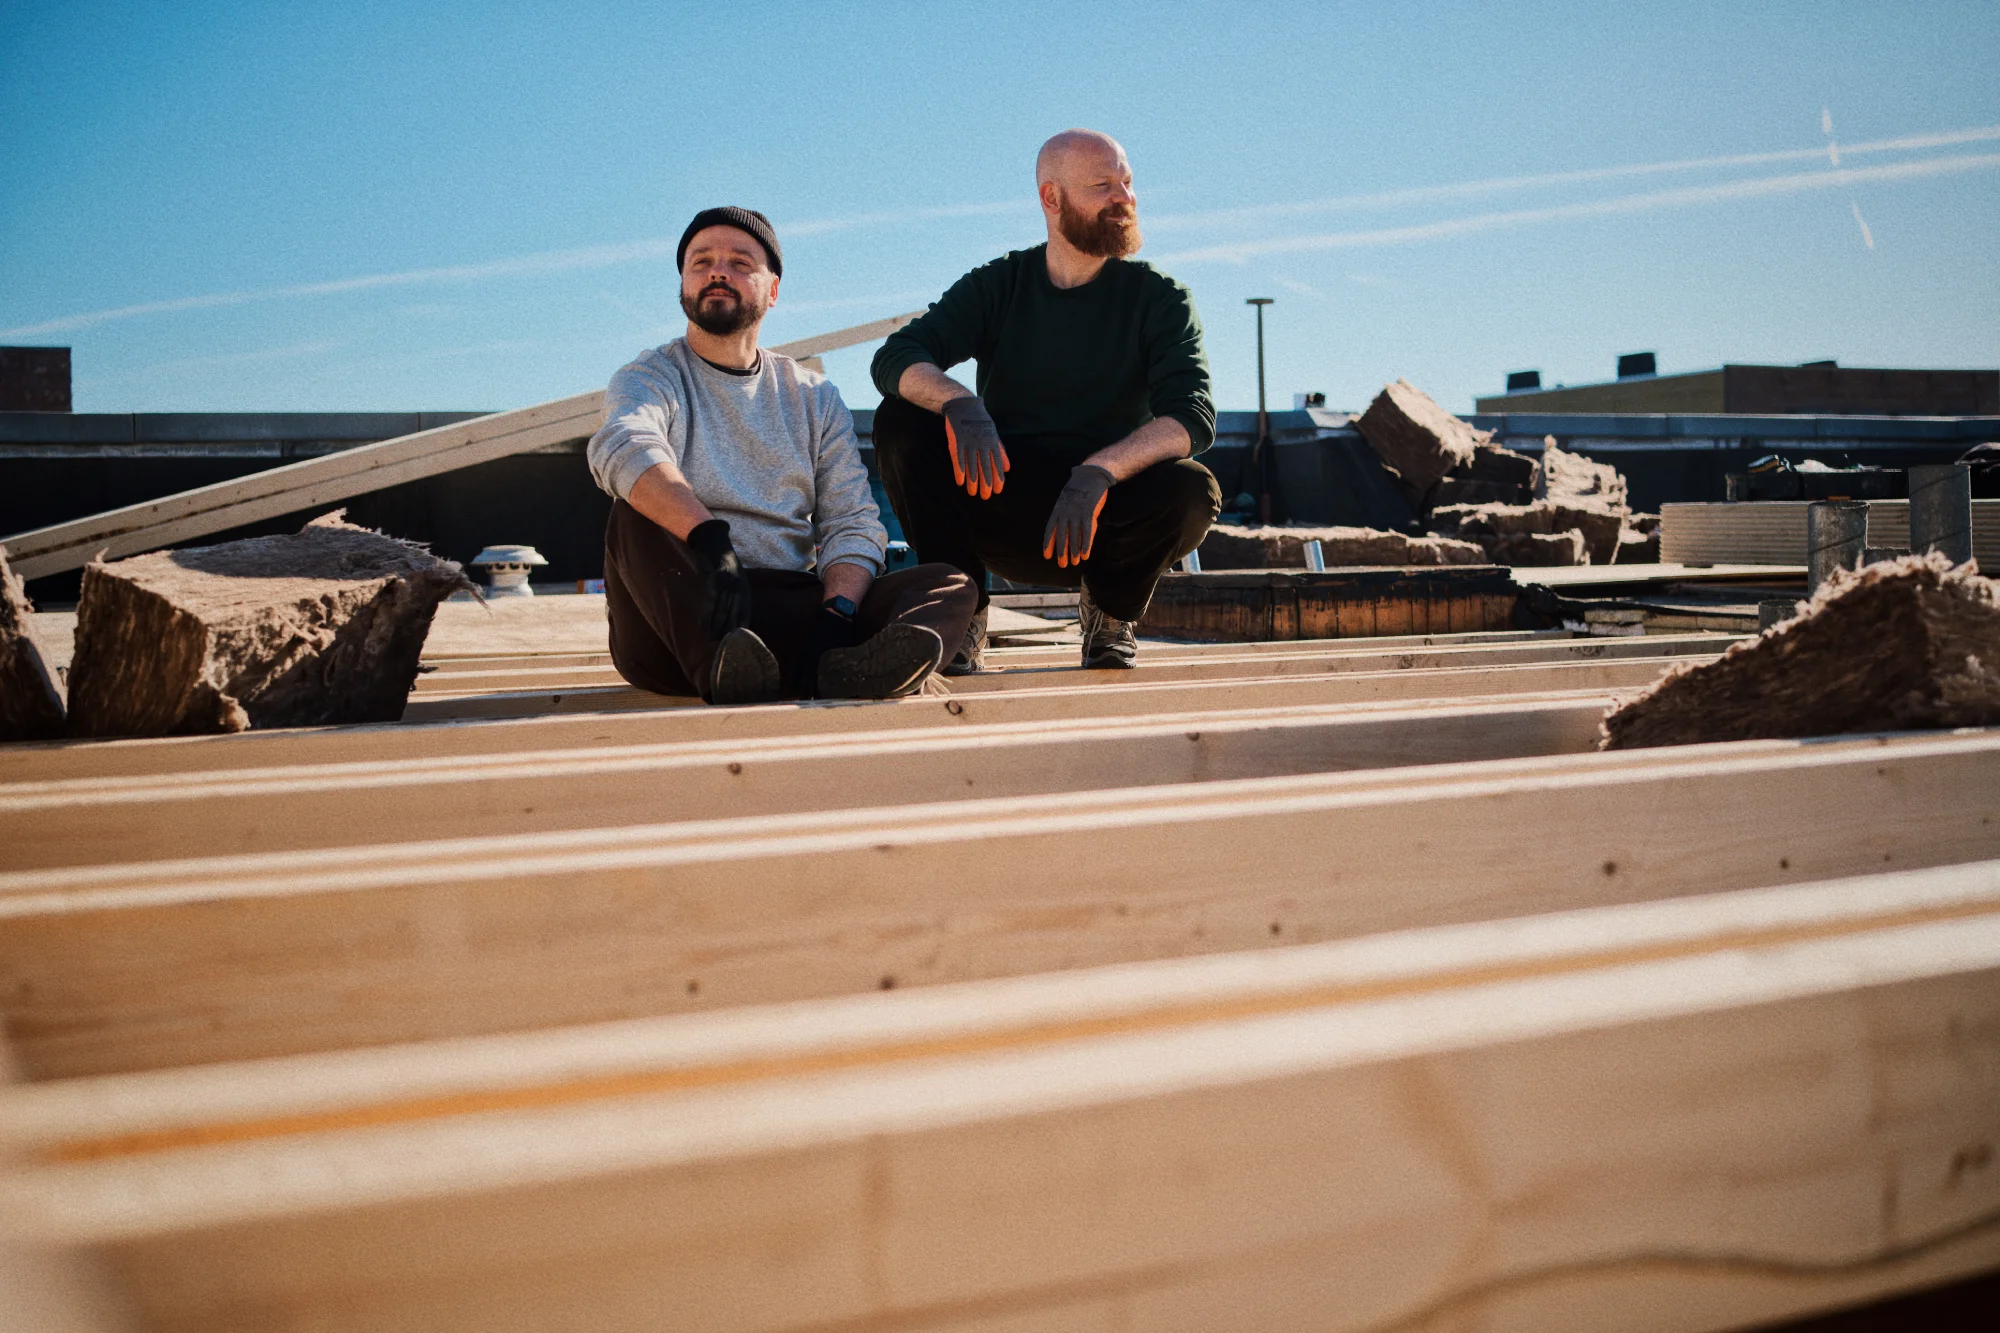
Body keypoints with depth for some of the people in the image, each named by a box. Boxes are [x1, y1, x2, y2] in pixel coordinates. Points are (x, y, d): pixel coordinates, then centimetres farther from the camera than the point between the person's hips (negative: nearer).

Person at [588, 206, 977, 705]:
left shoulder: (815, 398, 19)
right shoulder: (649, 379, 7)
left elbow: (853, 523, 7)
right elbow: (625, 448, -19)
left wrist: (836, 612, -15)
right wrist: (710, 538, -38)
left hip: (790, 615, 3)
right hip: (682, 612, -3)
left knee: (951, 585, -15)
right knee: (637, 514, -29)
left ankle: (841, 671, -50)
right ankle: (721, 668, -52)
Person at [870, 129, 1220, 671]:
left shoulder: (1159, 298, -1)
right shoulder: (997, 286, 3)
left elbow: (1194, 417, -16)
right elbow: (895, 359, -11)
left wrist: (1098, 471, -33)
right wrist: (960, 402, -34)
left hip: (1103, 516, 0)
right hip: (1000, 516, 1)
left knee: (1193, 492, -31)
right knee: (899, 423, -21)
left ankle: (1110, 608, 1)